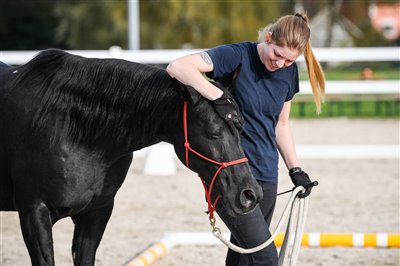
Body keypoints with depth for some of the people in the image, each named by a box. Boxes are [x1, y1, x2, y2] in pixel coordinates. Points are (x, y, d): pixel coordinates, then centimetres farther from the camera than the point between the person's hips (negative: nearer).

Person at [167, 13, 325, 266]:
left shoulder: (289, 71, 6)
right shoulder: (237, 56, -14)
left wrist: (296, 170, 14)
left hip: (266, 176, 7)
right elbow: (177, 67, -26)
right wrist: (220, 98, -35)